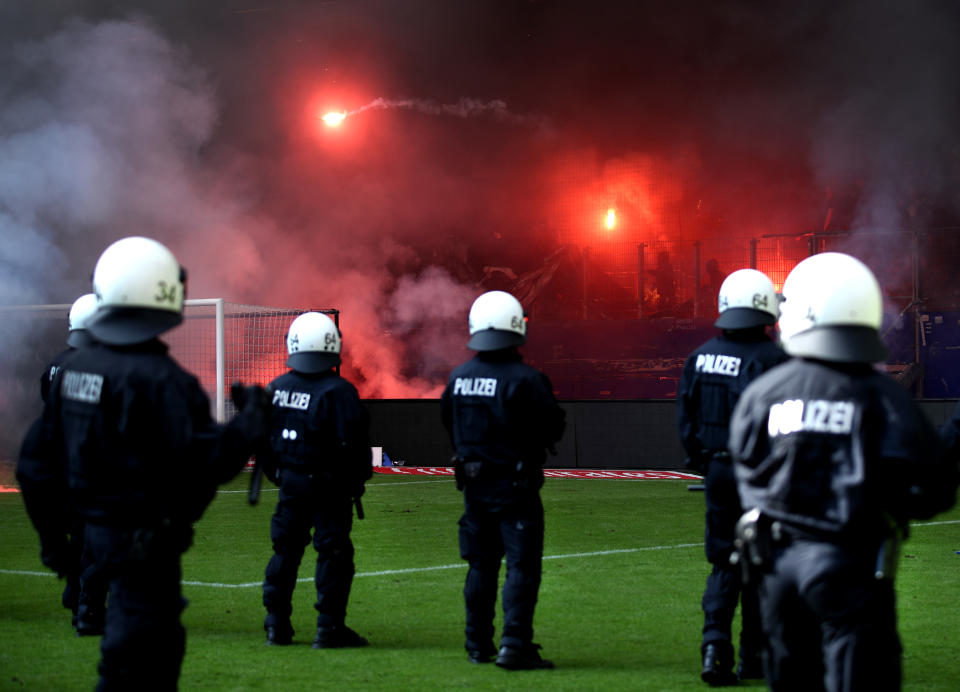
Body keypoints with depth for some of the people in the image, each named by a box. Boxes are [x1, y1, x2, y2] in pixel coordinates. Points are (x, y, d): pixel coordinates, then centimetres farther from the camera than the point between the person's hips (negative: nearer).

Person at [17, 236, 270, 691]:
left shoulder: (73, 369, 4)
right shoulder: (159, 380, -21)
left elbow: (37, 462, 10)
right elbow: (204, 462, -27)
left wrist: (52, 535, 20)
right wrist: (252, 419, -13)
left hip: (99, 530, 9)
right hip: (148, 543, -8)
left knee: (162, 642, 23)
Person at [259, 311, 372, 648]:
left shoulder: (276, 389, 2)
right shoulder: (338, 392, -16)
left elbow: (262, 439, 9)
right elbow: (351, 444, -17)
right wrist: (357, 479, -3)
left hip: (291, 483, 6)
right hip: (329, 487, -6)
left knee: (285, 549, 14)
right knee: (333, 553, 0)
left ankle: (276, 624, 17)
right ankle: (330, 627, 0)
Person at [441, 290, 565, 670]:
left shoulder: (458, 377, 2)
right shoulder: (524, 379, -17)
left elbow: (449, 423, 13)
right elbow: (551, 428, -14)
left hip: (474, 483, 6)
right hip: (515, 486, -6)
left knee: (481, 566, 15)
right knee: (522, 565, -3)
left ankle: (478, 644, 20)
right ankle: (514, 645, -10)